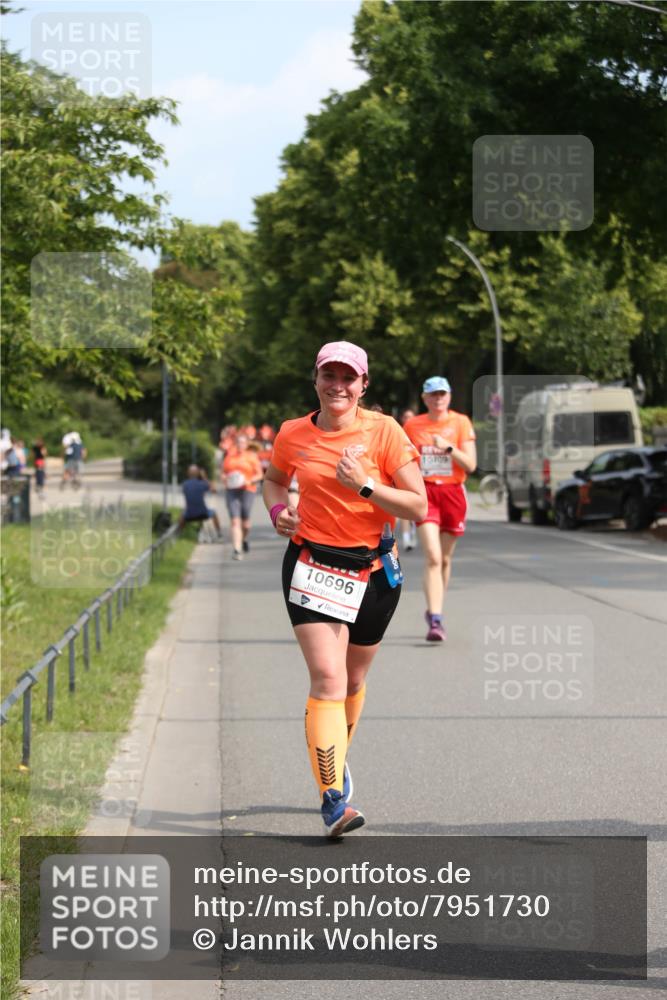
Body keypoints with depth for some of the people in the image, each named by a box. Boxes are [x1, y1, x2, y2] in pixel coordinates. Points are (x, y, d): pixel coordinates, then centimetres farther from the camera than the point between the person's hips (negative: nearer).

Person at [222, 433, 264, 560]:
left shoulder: (252, 456, 3)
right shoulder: (229, 456, 12)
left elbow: (260, 475, 3)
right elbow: (224, 472, 21)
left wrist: (249, 481, -14)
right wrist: (225, 479, -1)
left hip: (247, 490, -1)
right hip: (231, 491, 1)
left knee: (245, 520, 0)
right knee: (235, 521, -11)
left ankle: (244, 539, 35)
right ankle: (237, 550, -16)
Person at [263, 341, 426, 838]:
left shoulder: (384, 431, -7)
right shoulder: (293, 434, -1)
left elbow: (418, 505, -9)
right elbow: (274, 480, 21)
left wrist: (364, 485, -21)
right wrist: (278, 511, 0)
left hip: (373, 571, 1)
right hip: (313, 567, -1)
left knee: (353, 680, 16)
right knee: (327, 679, -16)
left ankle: (337, 756, 45)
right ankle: (334, 798, -19)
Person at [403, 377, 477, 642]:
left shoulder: (460, 422, 1)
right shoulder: (412, 425, 5)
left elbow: (470, 465, -5)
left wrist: (448, 447, -18)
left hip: (452, 493, 1)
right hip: (425, 493, -1)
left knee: (444, 558, 11)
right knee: (432, 557, -16)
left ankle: (434, 612, 29)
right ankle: (435, 620, -21)